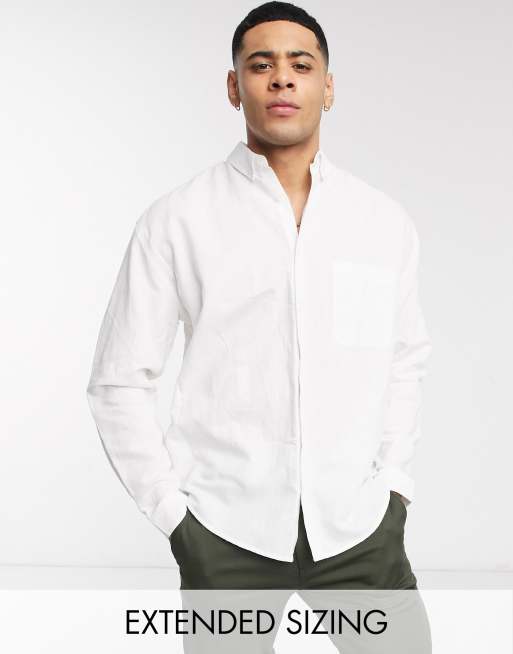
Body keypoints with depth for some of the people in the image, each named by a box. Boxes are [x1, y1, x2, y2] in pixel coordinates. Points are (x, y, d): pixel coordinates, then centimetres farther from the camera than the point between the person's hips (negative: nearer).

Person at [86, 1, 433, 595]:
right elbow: (119, 383, -1)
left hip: (360, 524, 2)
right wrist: (172, 510, -3)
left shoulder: (386, 223, 4)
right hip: (226, 535, -2)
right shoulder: (175, 222, -4)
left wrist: (394, 481, 7)